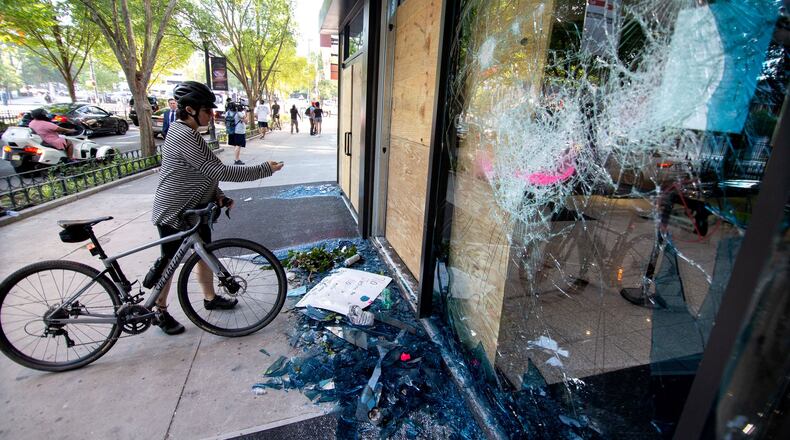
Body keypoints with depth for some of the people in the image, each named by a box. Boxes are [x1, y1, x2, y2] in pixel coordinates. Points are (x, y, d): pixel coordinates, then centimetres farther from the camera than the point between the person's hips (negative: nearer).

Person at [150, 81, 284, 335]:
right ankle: (160, 311, 26)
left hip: (195, 209, 9)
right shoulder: (185, 137, -25)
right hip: (174, 213, -9)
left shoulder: (183, 131, 8)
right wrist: (265, 169, -25)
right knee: (170, 262, 7)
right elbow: (219, 172, -29)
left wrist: (218, 196, -2)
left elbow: (204, 172, 11)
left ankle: (210, 298, 34)